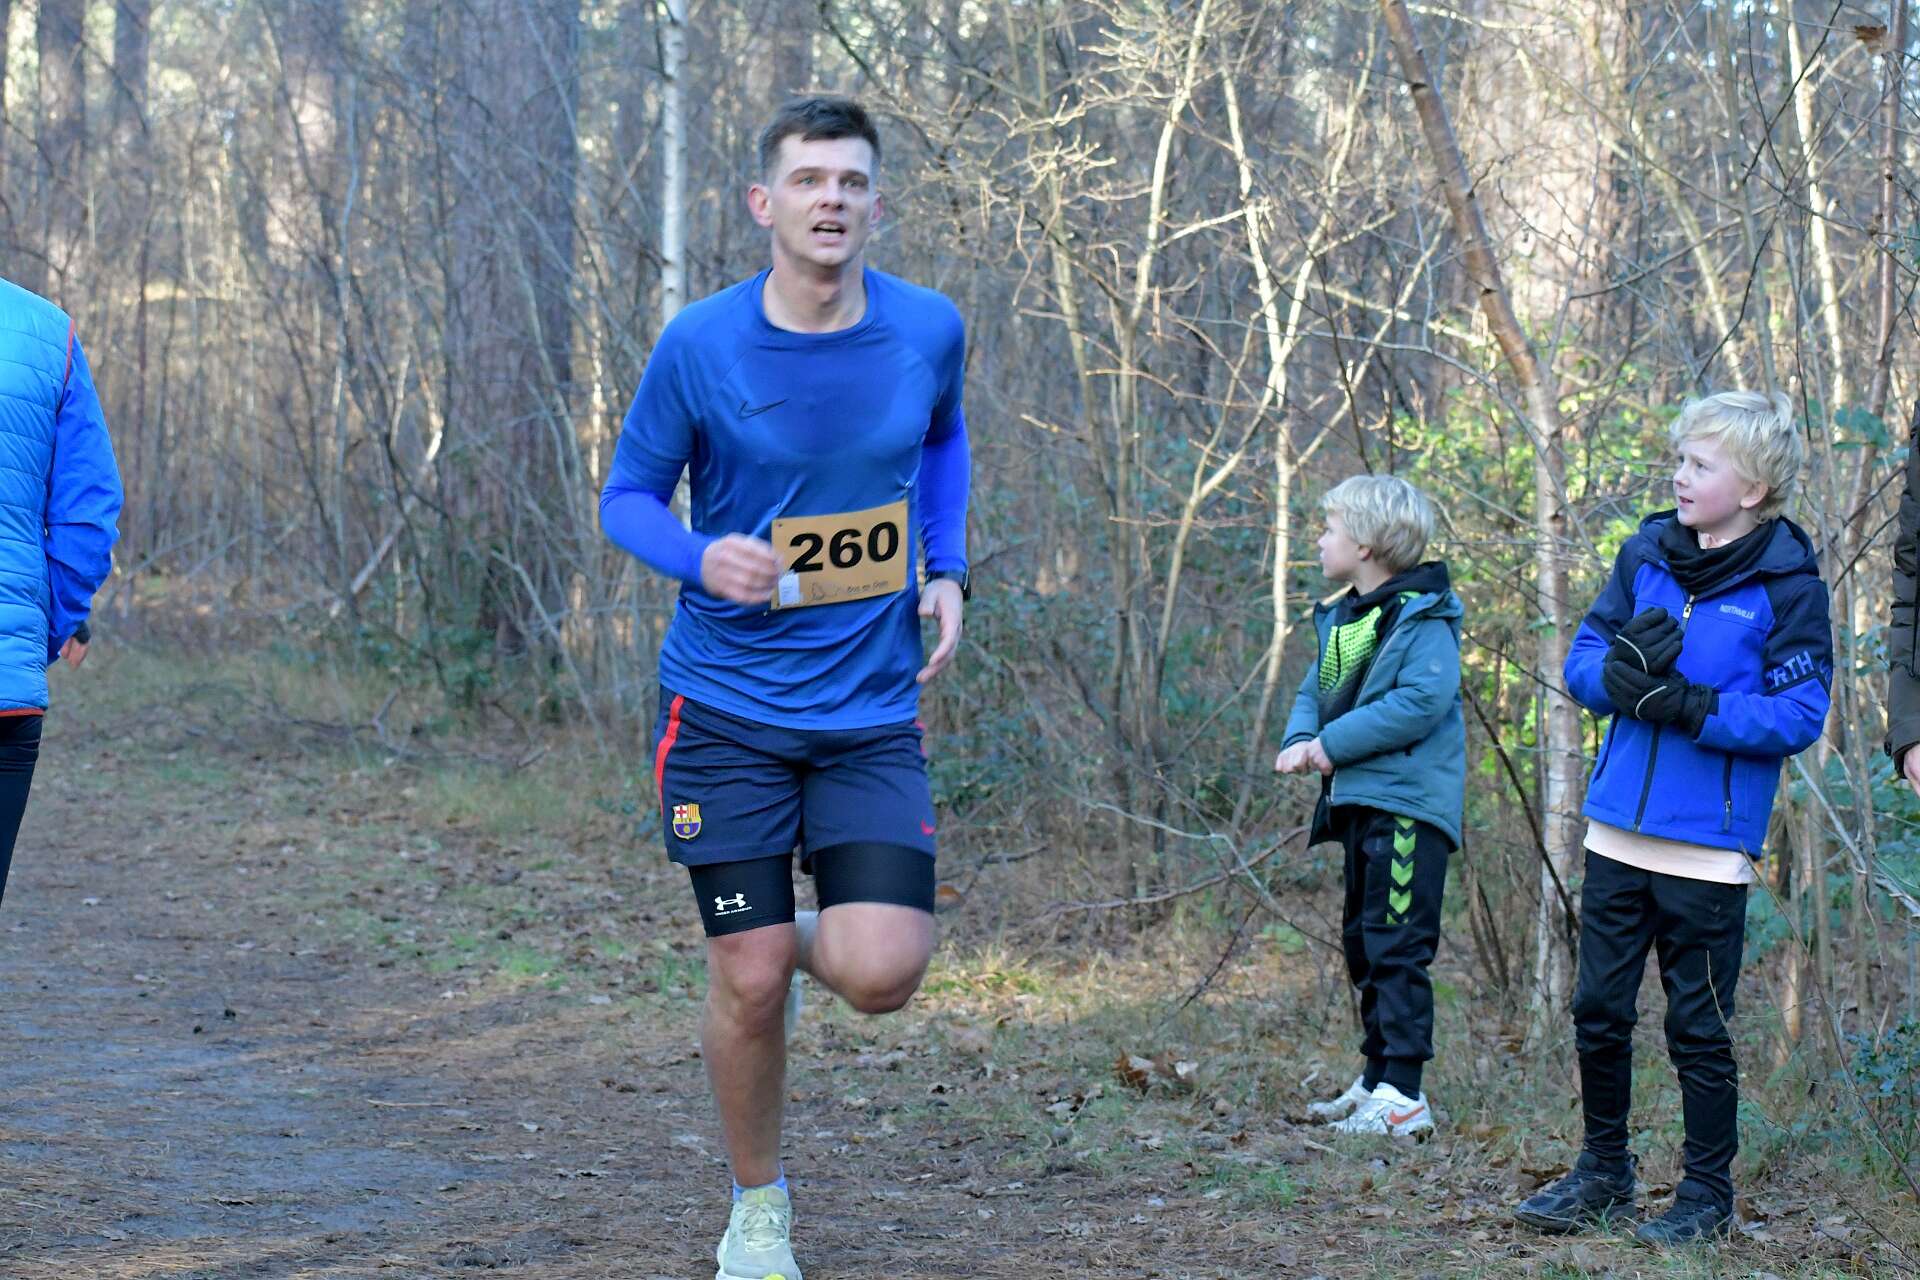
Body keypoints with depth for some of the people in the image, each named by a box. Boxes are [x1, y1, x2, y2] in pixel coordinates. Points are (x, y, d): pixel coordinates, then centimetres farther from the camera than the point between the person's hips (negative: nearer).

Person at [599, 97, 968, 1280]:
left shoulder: (929, 330, -2)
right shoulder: (700, 345, -10)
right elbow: (628, 496, 1)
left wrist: (945, 573, 4)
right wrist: (703, 558, -20)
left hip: (874, 711, 2)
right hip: (728, 706, -1)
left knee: (882, 975, -13)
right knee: (748, 985, -1)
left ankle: (808, 940, 25)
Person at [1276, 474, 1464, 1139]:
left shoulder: (1423, 616, -12)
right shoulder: (1343, 618, 17)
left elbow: (1423, 700, -23)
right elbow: (1316, 689, 19)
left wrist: (1335, 743, -20)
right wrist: (1300, 739, -4)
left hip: (1407, 806, -10)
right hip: (1361, 803, 10)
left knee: (1396, 947, -13)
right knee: (1362, 944, 16)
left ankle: (1403, 1096, -14)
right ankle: (1376, 1078, 26)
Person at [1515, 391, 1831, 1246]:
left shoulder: (1787, 586, -9)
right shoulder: (1645, 556, 6)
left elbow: (1798, 715, -14)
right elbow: (1583, 660, 9)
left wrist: (1691, 706, -22)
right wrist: (1623, 671, -13)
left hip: (1710, 846, -5)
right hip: (1618, 831, 5)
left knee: (1698, 1026, 4)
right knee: (1598, 1011, 12)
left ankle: (1708, 1192, 18)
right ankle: (1604, 1170, 28)